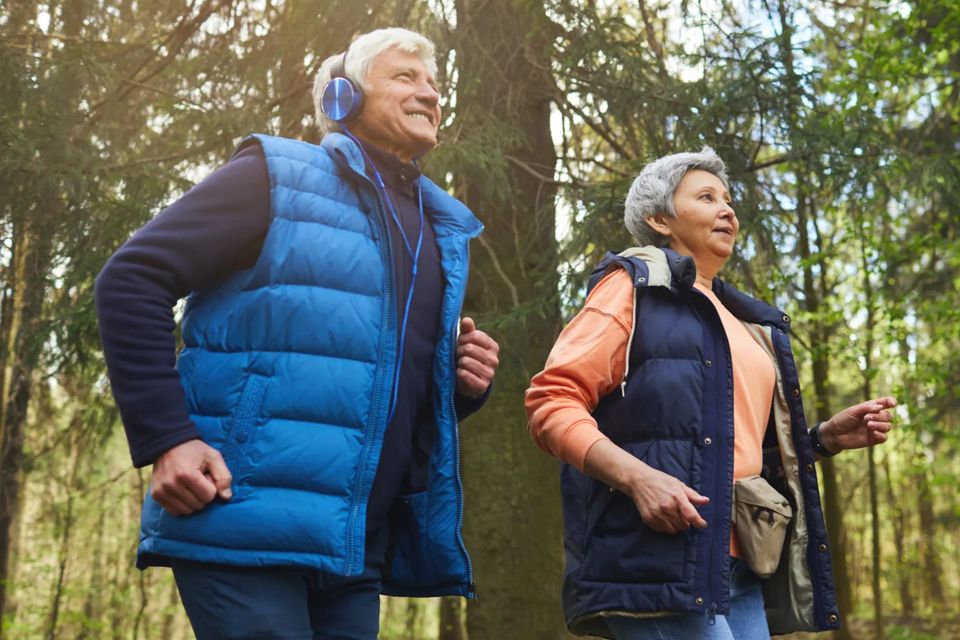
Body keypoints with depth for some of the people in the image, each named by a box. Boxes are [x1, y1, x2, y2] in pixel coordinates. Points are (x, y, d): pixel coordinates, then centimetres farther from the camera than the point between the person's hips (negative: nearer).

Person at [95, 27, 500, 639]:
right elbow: (132, 280, -8)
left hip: (355, 544, 7)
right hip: (243, 526, -6)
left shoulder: (441, 230, 18)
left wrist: (464, 381, 3)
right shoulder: (277, 176, -2)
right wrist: (165, 438, -17)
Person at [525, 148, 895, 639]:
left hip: (741, 573, 8)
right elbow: (551, 400, -7)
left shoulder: (747, 323, 25)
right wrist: (637, 477, -21)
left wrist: (826, 438, 13)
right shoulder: (635, 284, 3)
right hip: (656, 560, -8)